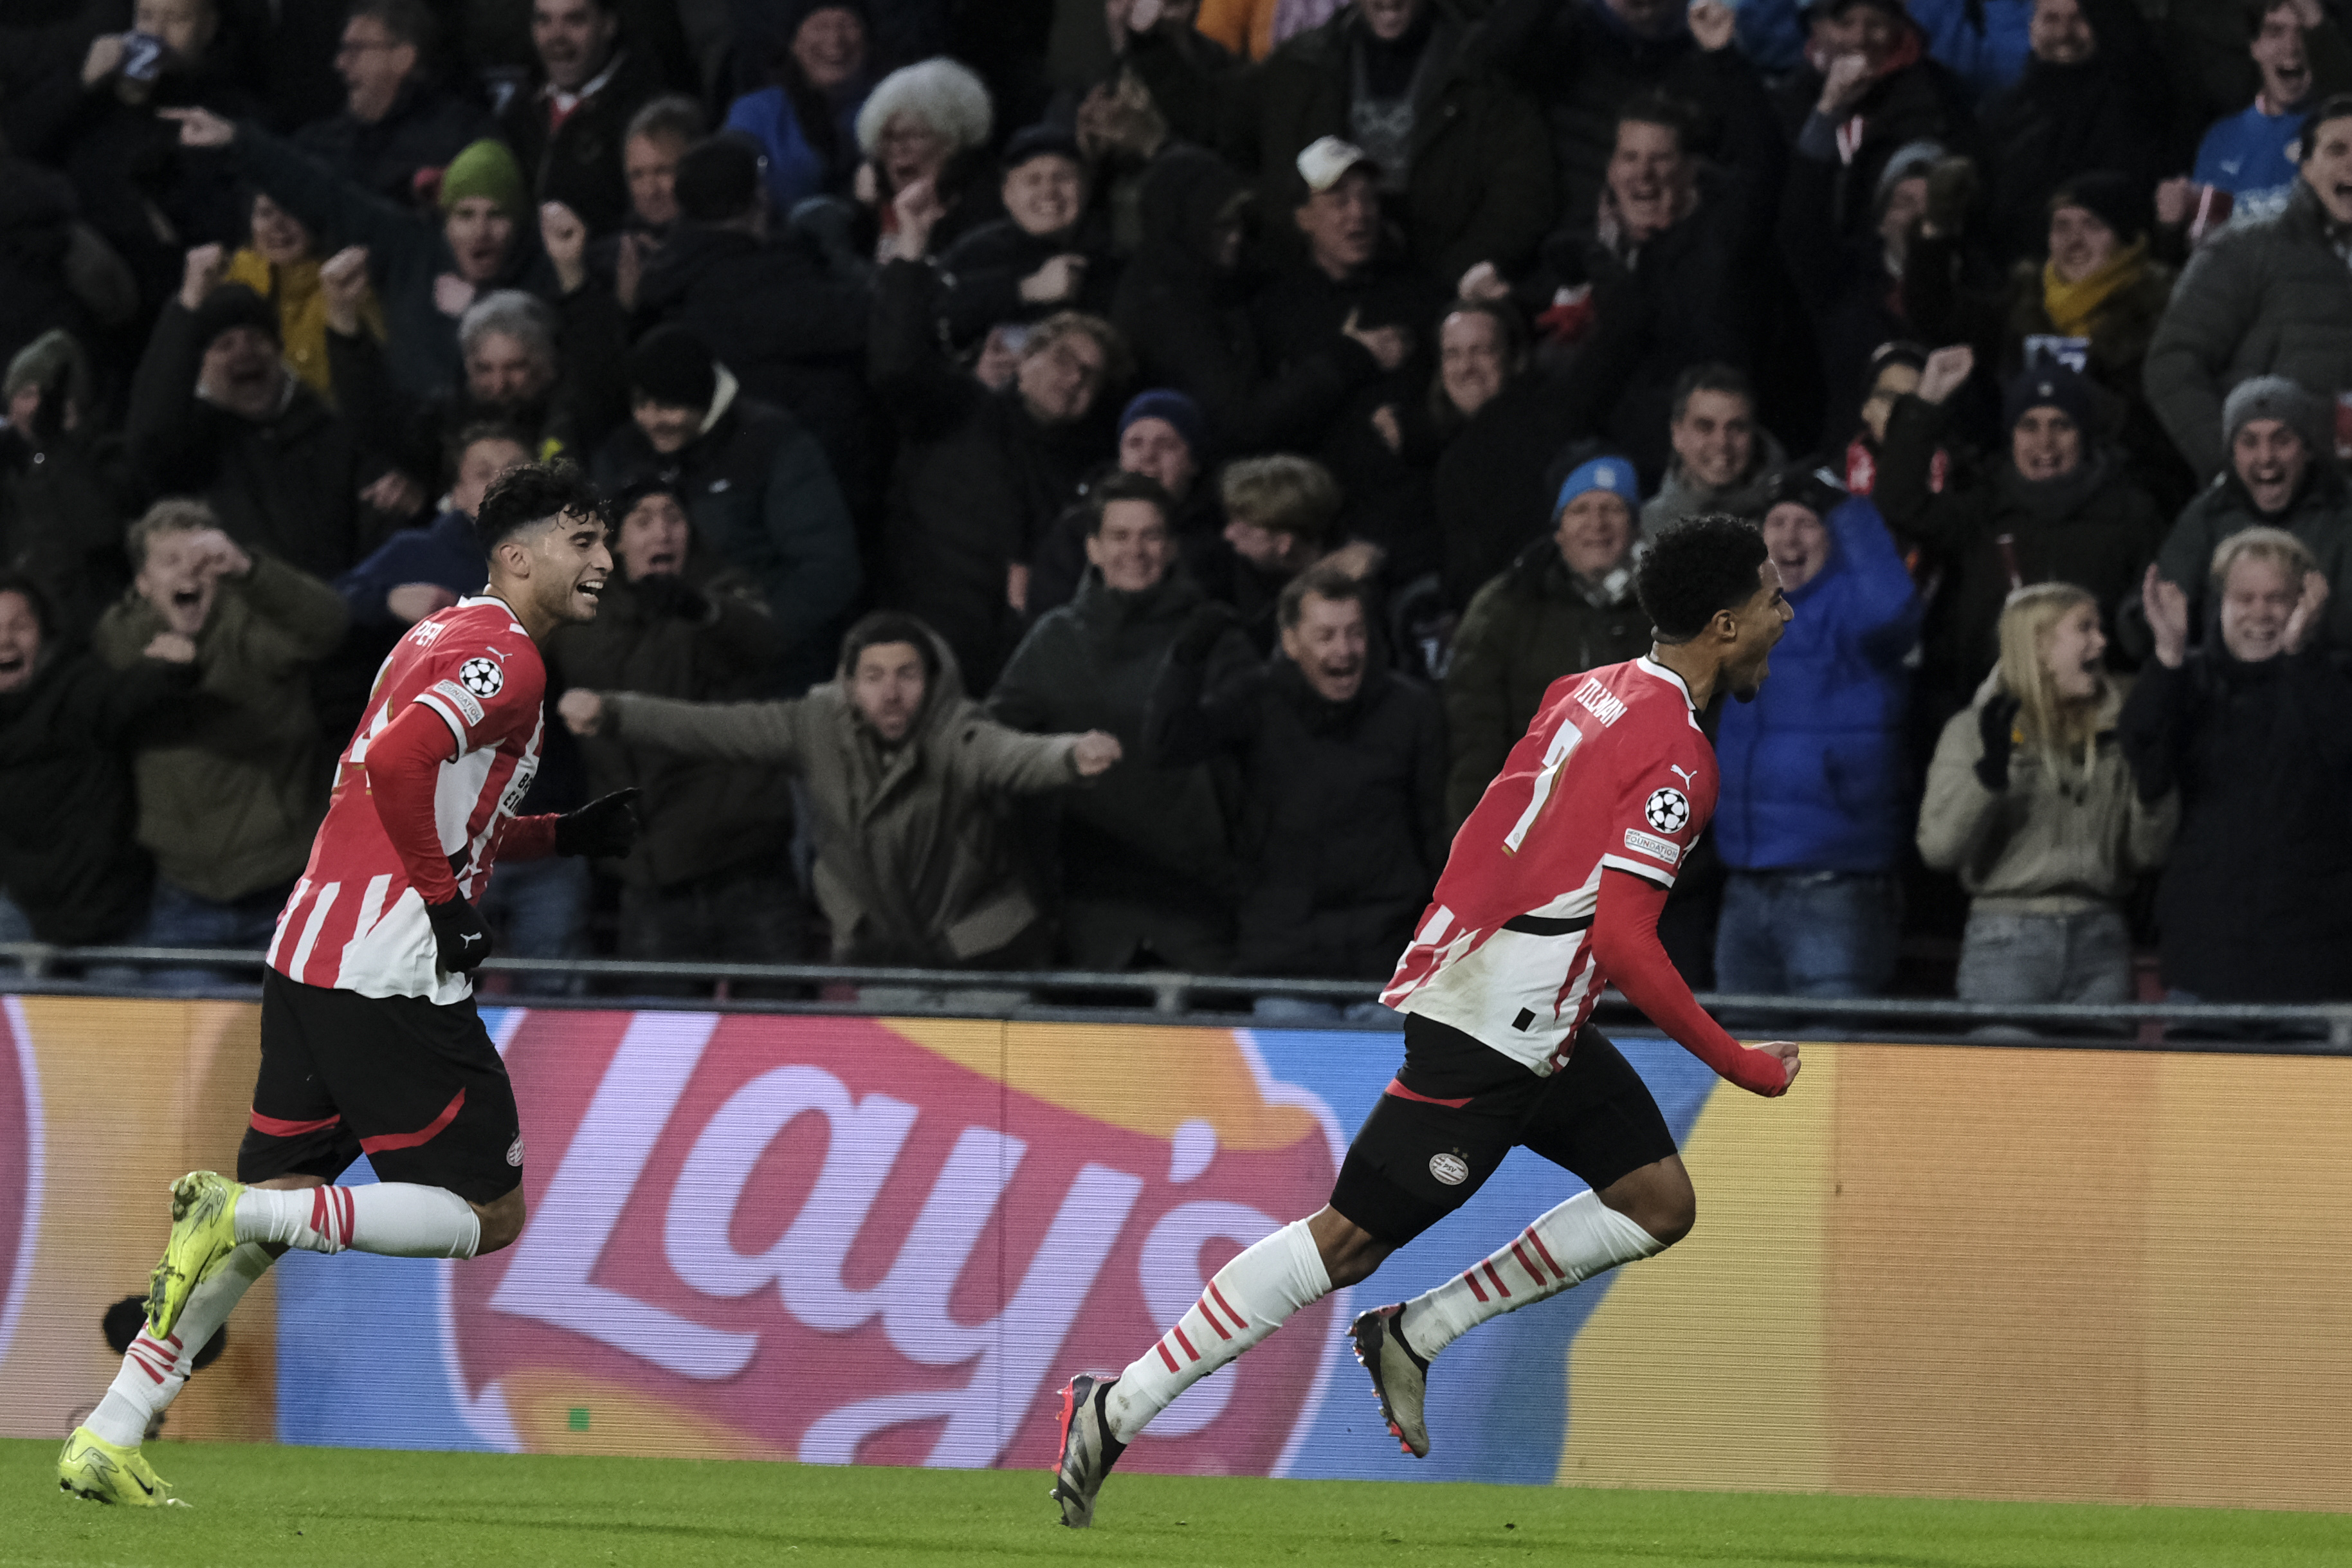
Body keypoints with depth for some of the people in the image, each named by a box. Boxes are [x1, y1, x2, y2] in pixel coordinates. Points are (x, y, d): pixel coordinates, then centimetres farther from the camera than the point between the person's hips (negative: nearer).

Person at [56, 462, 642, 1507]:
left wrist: (568, 835, 24)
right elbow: (400, 764, -25)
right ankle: (244, 1212, -15)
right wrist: (444, 900, -16)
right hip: (395, 973, -10)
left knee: (269, 1212, 11)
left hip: (307, 952, 10)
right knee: (491, 1214, -1)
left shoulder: (443, 639, 22)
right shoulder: (505, 657, -9)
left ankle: (107, 1440, 5)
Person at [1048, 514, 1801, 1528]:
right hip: (1490, 1027, -10)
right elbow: (1623, 939, -24)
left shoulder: (1594, 691, 9)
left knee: (1659, 1203, 9)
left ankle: (1414, 1336, 12)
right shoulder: (1675, 754, -19)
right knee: (1350, 1239, -6)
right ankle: (1119, 1409, -1)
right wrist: (1736, 1065, -17)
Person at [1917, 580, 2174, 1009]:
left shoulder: (2113, 735, 11)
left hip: (2100, 941, 3)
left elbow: (2146, 855, 12)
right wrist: (1990, 771, -18)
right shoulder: (1974, 729, 1)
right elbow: (1938, 848, -8)